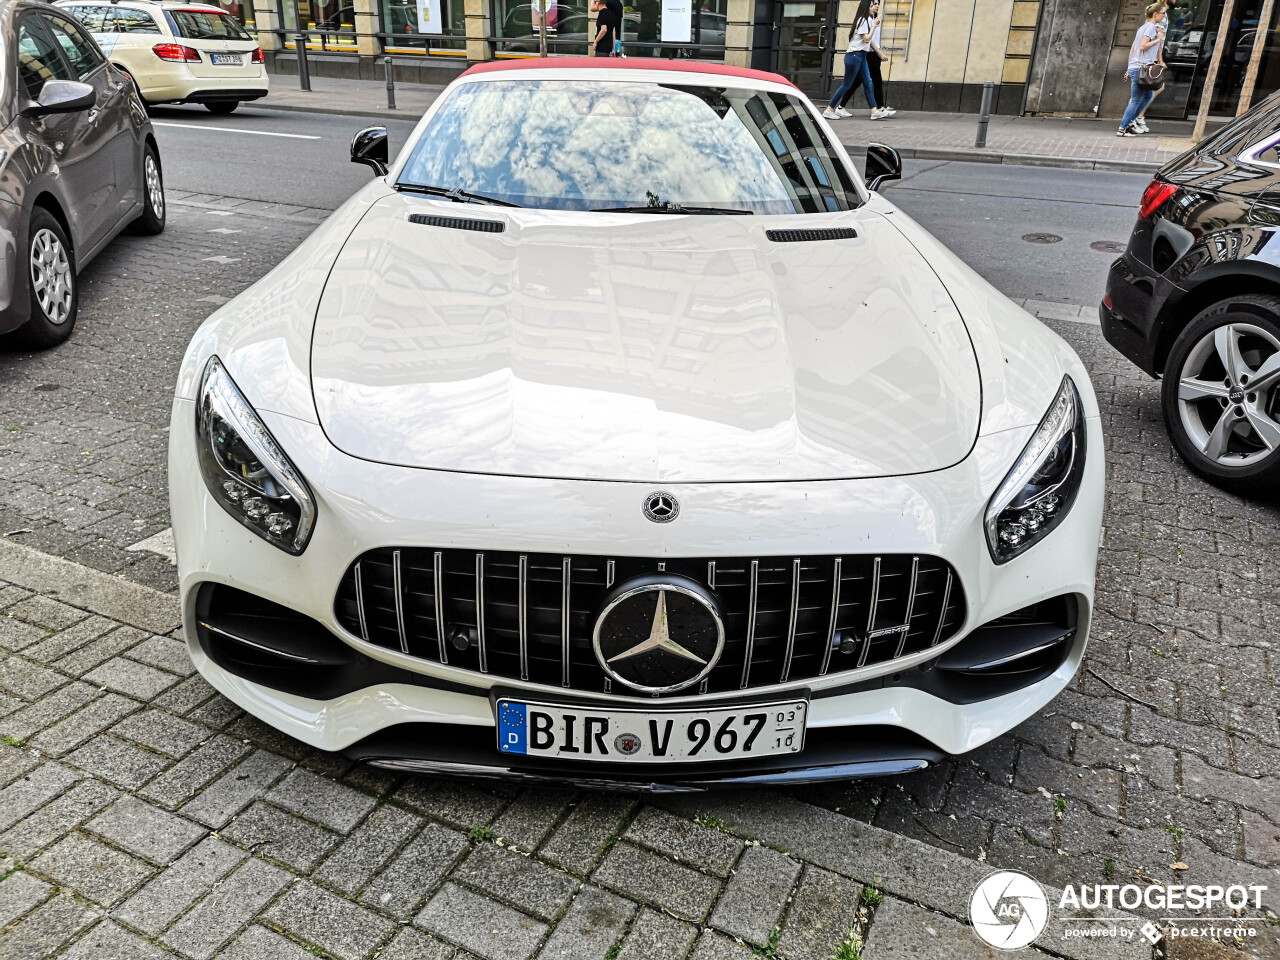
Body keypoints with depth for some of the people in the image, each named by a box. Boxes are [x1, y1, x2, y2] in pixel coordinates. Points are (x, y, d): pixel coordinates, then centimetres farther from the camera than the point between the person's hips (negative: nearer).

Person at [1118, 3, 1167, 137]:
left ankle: (1128, 122, 16)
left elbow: (1132, 49, 18)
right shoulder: (1151, 27, -8)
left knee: (1149, 95, 18)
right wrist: (1158, 40, -9)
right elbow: (1143, 46, -19)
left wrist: (1129, 68, 20)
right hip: (1141, 68, -10)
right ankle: (1122, 129, -5)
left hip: (1134, 67, 10)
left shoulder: (1143, 27, 19)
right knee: (1136, 101, -6)